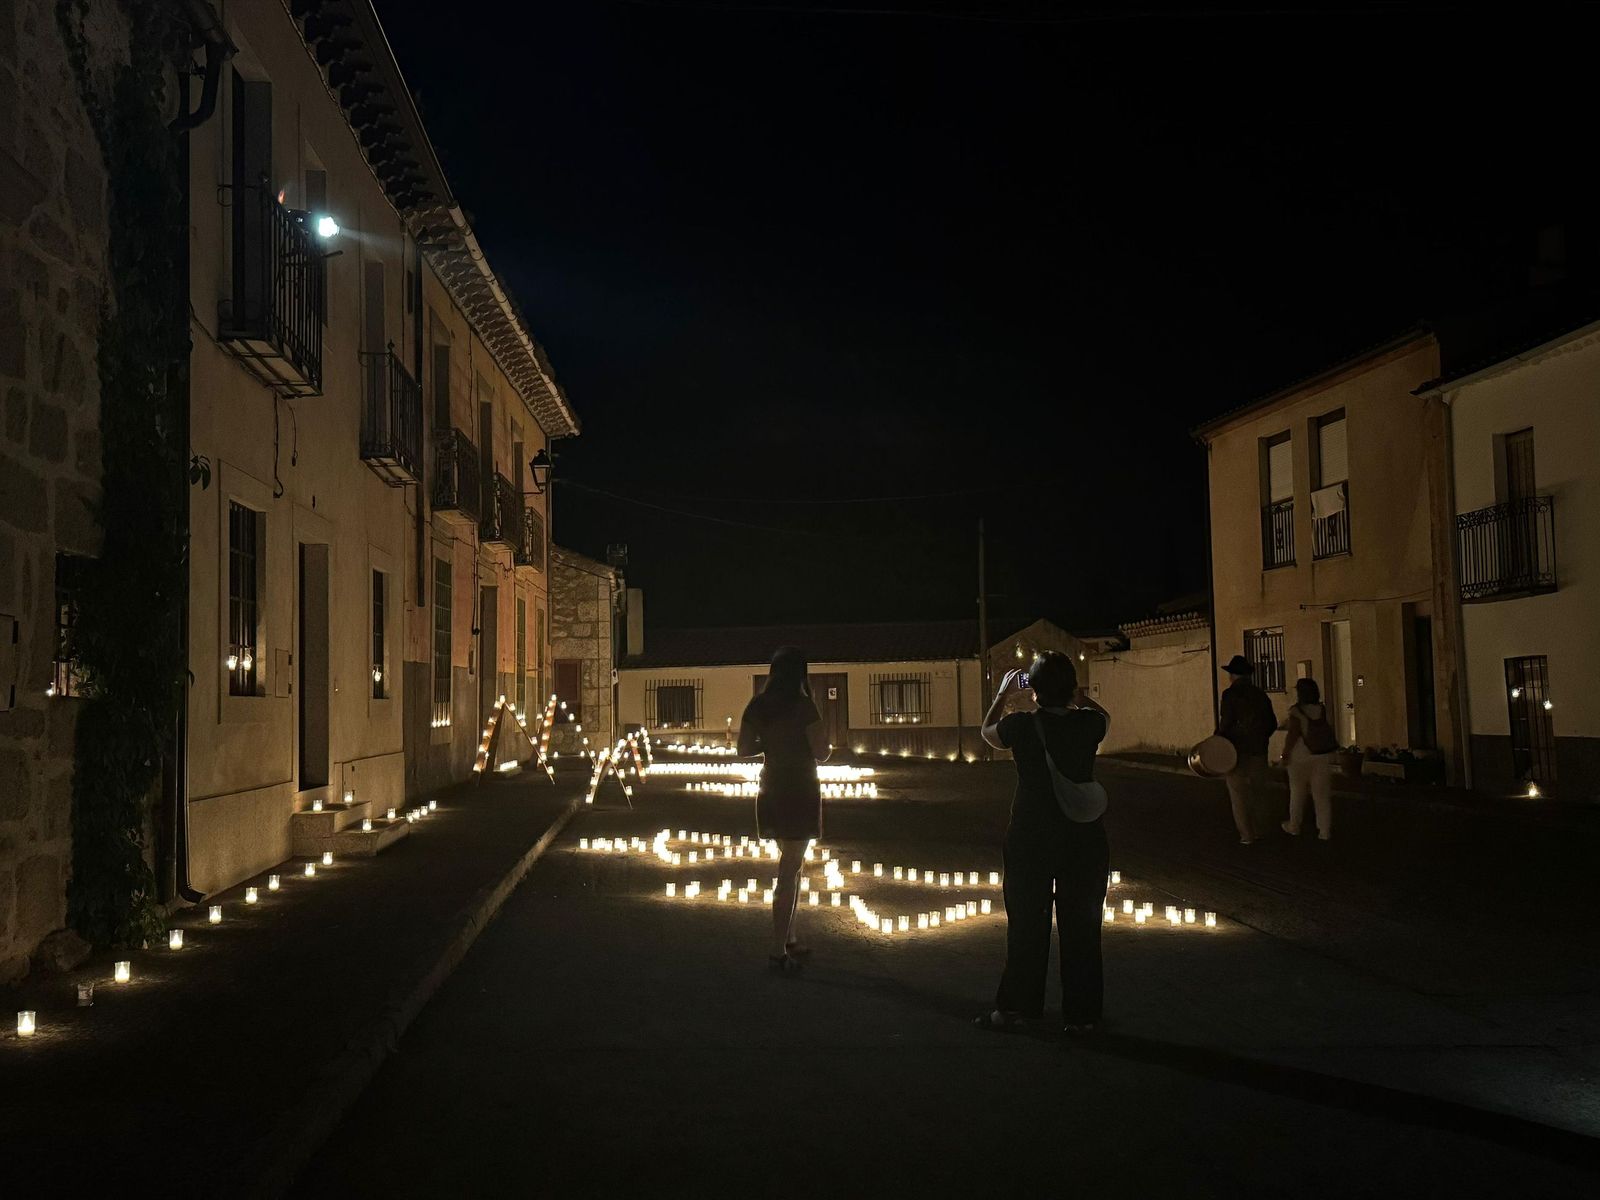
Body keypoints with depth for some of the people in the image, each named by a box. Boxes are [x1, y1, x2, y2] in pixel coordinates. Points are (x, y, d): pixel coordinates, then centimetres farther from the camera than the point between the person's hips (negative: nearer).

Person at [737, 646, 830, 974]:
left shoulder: (757, 707, 2)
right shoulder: (802, 707, -15)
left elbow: (744, 749, 5)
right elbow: (822, 753, -14)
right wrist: (821, 735, 6)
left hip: (771, 793, 6)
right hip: (799, 793, -6)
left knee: (791, 864, 20)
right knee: (789, 870, -2)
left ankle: (789, 939, 25)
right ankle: (779, 952, -1)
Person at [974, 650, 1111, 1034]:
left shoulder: (1020, 726, -12)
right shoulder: (1088, 724, -8)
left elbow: (987, 731, 12)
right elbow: (1103, 715, 19)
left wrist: (1004, 693, 23)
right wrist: (1076, 694, 25)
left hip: (1030, 840, -1)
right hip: (1085, 840, 1)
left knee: (1026, 923, 11)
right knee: (1081, 925, 9)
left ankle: (1017, 1005, 18)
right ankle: (1081, 1013, 14)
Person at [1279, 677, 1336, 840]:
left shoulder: (1296, 711, -12)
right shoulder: (1321, 709, 3)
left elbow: (1293, 734, -18)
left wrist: (1285, 753, -10)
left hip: (1301, 756, -4)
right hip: (1323, 756, 4)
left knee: (1297, 792, 12)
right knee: (1321, 793, 6)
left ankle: (1294, 827, 23)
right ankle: (1325, 831, 4)